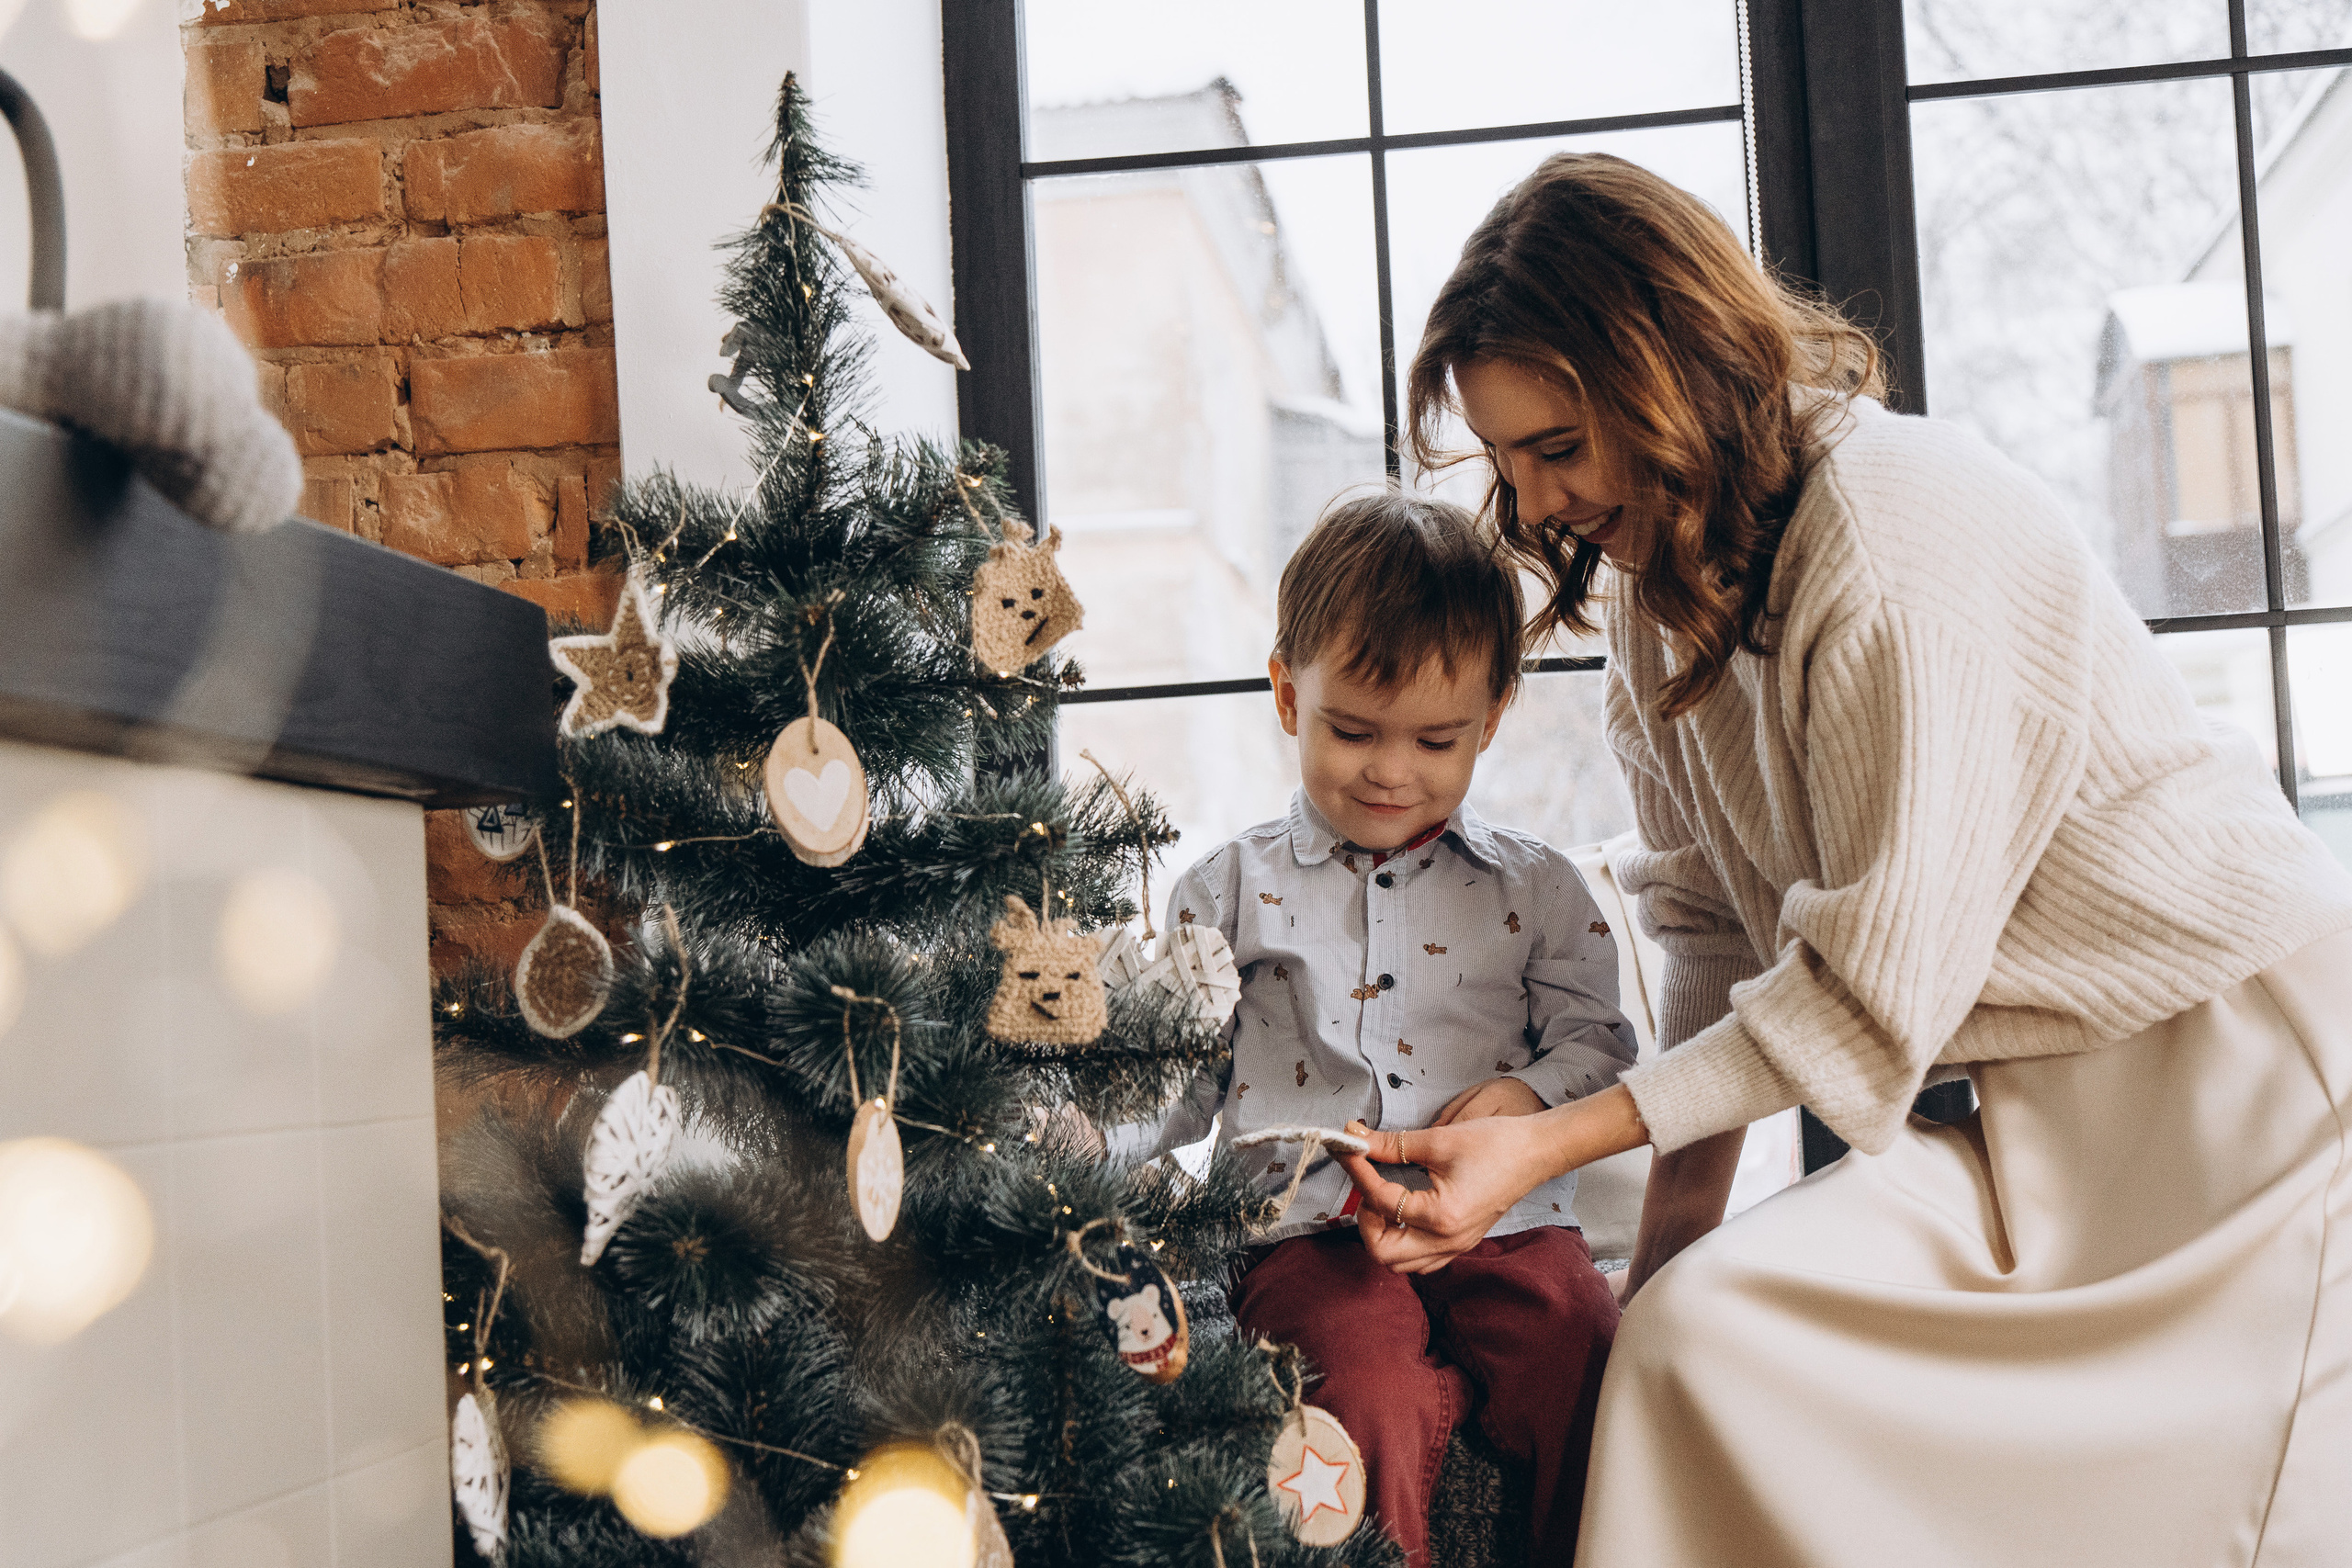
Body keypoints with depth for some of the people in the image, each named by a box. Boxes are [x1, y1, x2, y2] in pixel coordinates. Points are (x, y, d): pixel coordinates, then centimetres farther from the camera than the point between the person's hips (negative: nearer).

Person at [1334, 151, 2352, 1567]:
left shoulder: (1899, 535, -21)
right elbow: (1715, 929, 5)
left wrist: (1548, 1146, -20)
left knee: (1712, 1338, -19)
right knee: (1690, 1326, -12)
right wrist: (1675, 1229, -2)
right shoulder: (1658, 575, 5)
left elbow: (1875, 990, -20)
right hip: (2048, 1105, 7)